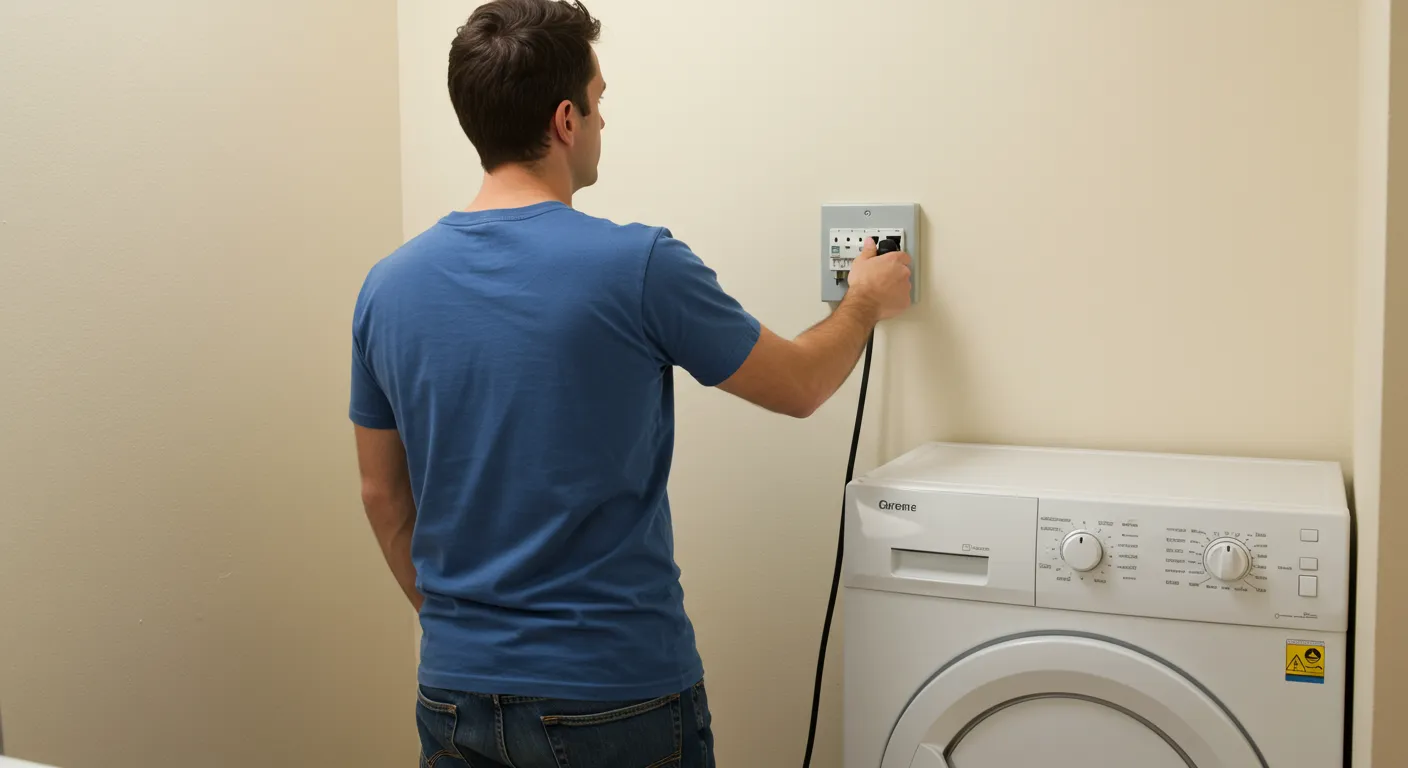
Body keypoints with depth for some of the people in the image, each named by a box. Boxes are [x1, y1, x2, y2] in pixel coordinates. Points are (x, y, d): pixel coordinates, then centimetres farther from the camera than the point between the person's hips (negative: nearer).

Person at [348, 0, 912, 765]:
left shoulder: (388, 286, -2)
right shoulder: (639, 267, -16)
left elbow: (383, 494, 7)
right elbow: (798, 386, -2)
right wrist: (866, 301, 18)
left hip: (456, 690, 4)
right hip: (617, 693, -4)